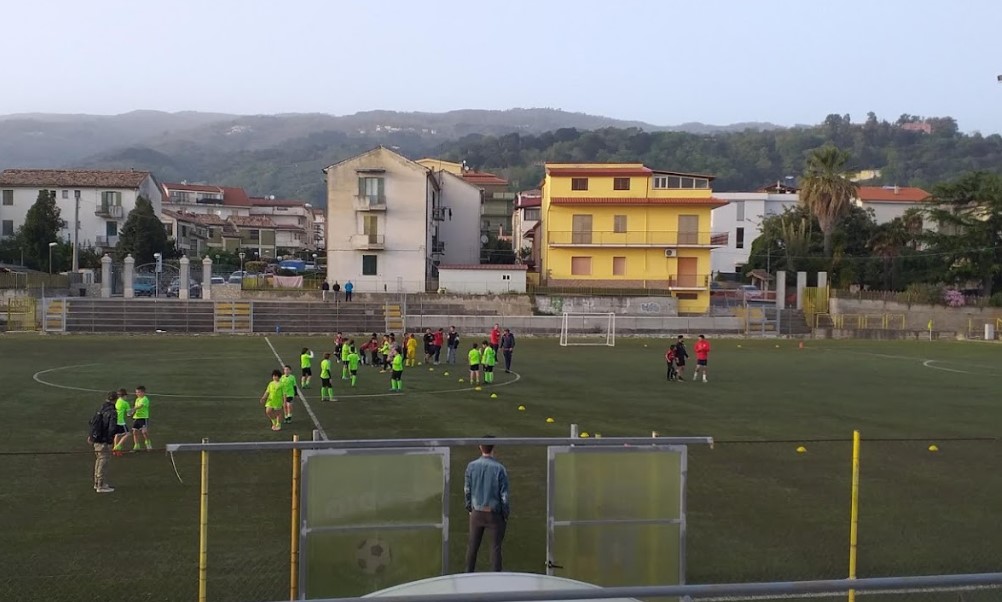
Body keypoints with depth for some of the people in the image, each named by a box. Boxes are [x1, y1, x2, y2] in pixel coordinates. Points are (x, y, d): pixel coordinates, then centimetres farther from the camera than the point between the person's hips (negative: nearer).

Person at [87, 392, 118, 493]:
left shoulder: (100, 409, 8)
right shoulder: (112, 412, -18)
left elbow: (91, 421, 18)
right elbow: (112, 428, -25)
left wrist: (91, 435, 23)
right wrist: (110, 439, -7)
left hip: (95, 439, 9)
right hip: (102, 441, -9)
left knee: (98, 461, 20)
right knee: (102, 462, -1)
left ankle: (97, 483, 32)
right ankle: (101, 486, 4)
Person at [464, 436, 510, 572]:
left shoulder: (471, 466, -7)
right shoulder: (499, 468, -15)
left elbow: (467, 490, 2)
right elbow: (504, 494, -11)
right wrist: (506, 514, 2)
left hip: (477, 512, 3)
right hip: (495, 513, -3)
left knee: (472, 545, 15)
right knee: (495, 547, 7)